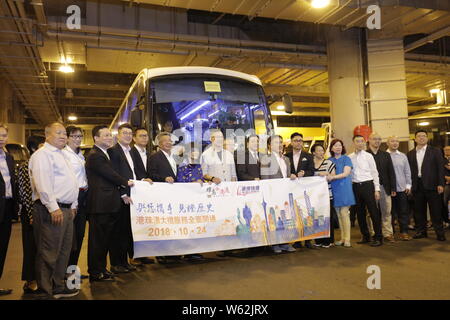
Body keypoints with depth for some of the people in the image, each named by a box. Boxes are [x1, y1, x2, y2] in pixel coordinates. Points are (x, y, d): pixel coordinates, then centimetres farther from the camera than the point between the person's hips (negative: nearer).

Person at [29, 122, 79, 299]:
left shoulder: (60, 154, 22)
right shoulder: (42, 154, -8)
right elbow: (43, 183, -19)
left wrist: (72, 205, 20)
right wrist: (53, 207, -24)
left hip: (66, 209, 10)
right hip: (51, 210, -10)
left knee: (63, 251, 16)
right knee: (48, 253, -2)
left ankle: (58, 287, 28)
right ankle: (46, 292, 8)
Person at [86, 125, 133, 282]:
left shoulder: (105, 154, 18)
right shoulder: (95, 156, -14)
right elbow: (111, 175, -16)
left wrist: (122, 192, 13)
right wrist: (126, 182, -1)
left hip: (108, 205, 10)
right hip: (100, 205, -10)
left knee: (105, 238, 16)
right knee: (98, 239, 0)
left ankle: (101, 268, 27)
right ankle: (95, 273, 12)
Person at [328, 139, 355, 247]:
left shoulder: (346, 159, 2)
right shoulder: (329, 160, 13)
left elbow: (346, 173, -9)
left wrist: (332, 177, -18)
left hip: (344, 189, -4)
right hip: (334, 189, 4)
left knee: (344, 213, -7)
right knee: (338, 214, 6)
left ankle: (347, 239, -2)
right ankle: (342, 238, 14)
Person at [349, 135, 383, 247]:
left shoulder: (368, 156, 0)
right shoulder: (350, 157, 6)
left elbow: (374, 173, 0)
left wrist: (377, 189, -4)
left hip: (367, 185, -3)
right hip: (356, 186, 3)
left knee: (374, 211, -3)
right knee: (360, 212, 11)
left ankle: (378, 237, 7)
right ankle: (365, 236, 24)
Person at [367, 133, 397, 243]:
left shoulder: (386, 155, 14)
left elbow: (391, 172, 11)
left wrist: (393, 188, 5)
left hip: (384, 187, 4)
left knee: (387, 212, 6)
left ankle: (388, 234, 15)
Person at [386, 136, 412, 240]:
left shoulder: (403, 156, 10)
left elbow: (407, 171, 12)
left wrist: (408, 185, 6)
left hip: (402, 188, 3)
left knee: (403, 211, 3)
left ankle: (404, 232, 10)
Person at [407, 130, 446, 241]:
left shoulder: (435, 151, 4)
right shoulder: (410, 154, 11)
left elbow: (440, 168, 0)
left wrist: (440, 184, -8)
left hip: (431, 185, -2)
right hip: (417, 185, 3)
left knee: (435, 210, 0)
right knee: (419, 210, 8)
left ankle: (440, 232, 10)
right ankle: (421, 231, 18)